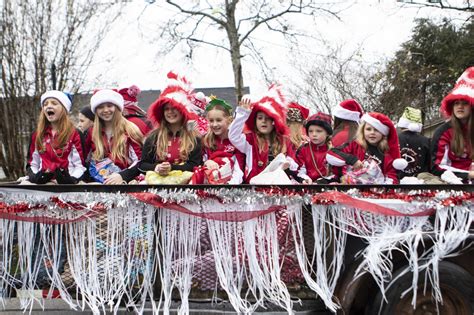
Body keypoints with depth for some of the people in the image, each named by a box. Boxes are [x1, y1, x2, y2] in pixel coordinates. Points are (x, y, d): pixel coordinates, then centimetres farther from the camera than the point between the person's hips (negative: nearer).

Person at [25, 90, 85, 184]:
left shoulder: (74, 134, 6)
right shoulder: (37, 135, 18)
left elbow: (80, 165, 2)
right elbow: (32, 164, 20)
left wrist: (72, 180, -17)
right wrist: (33, 177, -1)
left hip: (66, 183, -3)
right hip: (43, 183, 3)